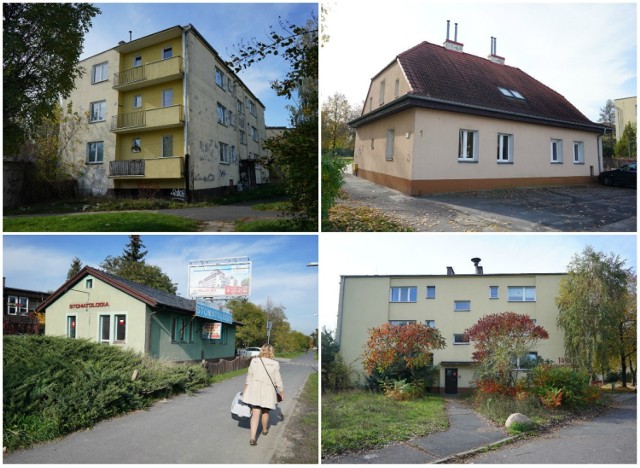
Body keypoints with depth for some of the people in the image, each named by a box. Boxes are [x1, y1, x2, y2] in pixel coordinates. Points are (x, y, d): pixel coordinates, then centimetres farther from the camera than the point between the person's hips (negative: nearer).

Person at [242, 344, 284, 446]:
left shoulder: (254, 361, -3)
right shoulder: (275, 364, -11)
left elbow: (249, 376, 7)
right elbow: (278, 380, -4)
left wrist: (246, 388, 20)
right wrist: (282, 391, 10)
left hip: (254, 389, 1)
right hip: (267, 391, -1)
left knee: (255, 413, 1)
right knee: (265, 411, 20)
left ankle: (253, 438, -8)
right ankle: (265, 430, 42)